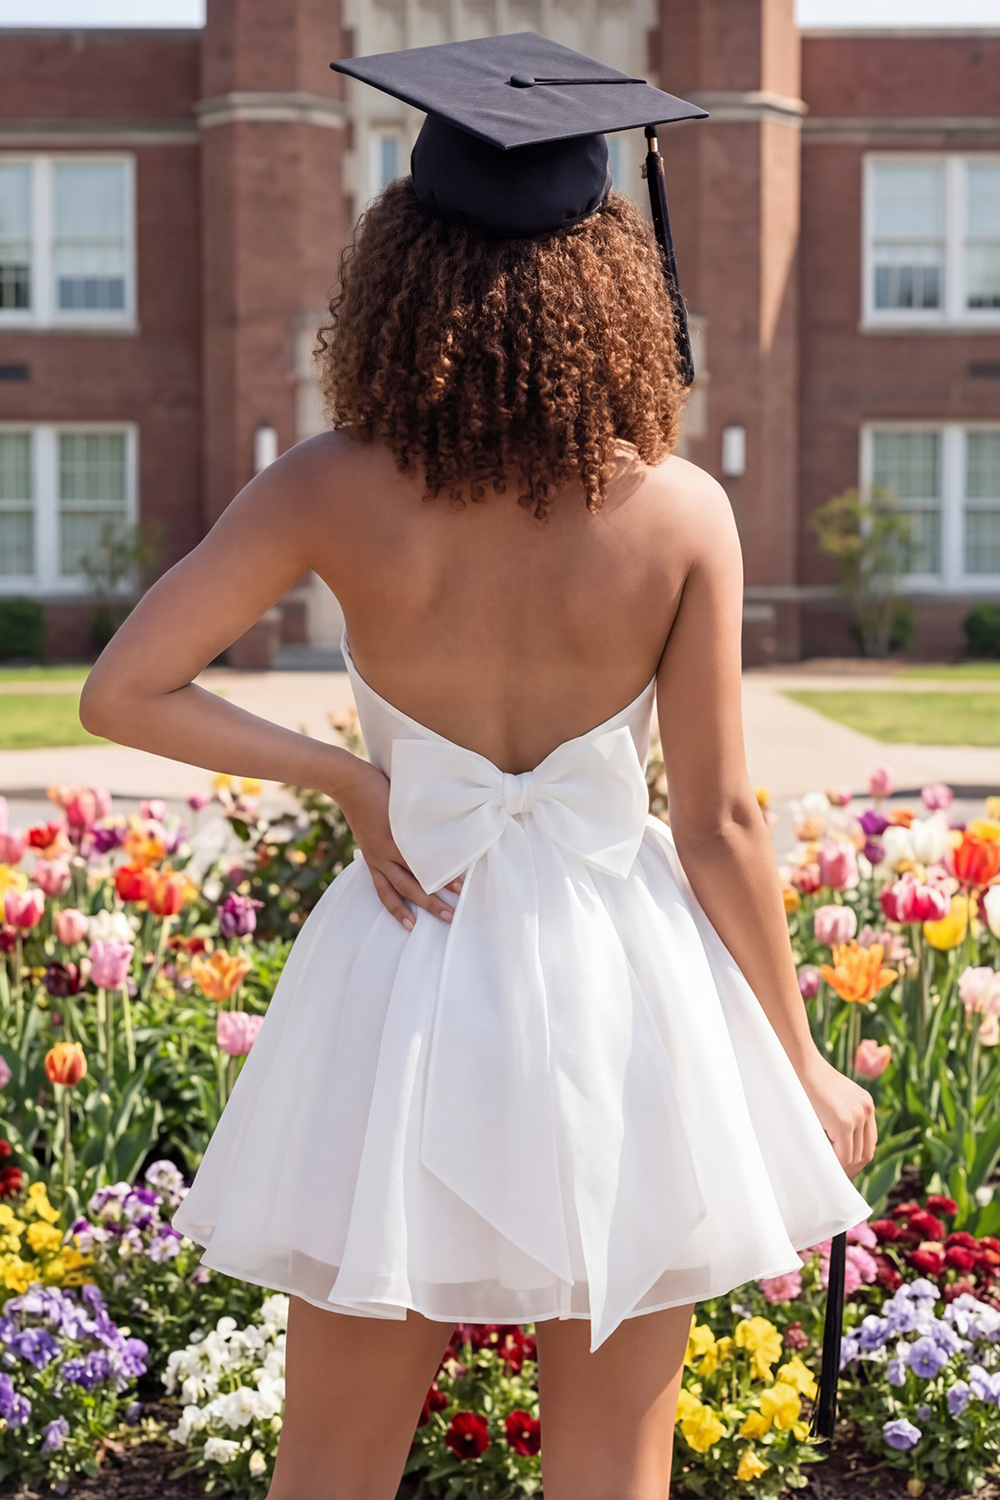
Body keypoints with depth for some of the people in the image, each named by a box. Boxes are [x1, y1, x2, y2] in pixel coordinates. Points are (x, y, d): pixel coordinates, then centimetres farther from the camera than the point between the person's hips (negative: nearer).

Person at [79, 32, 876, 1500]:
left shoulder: (334, 494, -10)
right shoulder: (680, 513, -12)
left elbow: (123, 692, -11)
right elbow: (720, 825, -8)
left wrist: (341, 774, 0)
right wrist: (802, 1068, 4)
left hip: (404, 990, 1)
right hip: (618, 997, 0)